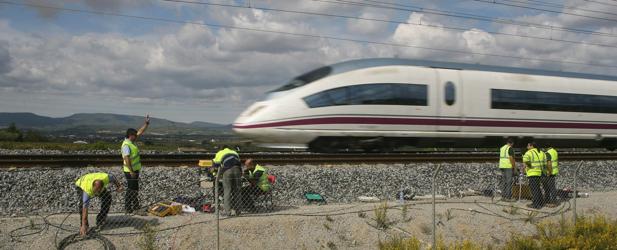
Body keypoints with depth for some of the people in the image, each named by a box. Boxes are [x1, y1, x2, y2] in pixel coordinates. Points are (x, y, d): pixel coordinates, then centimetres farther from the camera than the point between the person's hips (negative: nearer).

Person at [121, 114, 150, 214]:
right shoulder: (126, 145, -18)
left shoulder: (131, 142, 11)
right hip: (130, 171, -10)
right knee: (133, 190, -6)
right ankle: (136, 208, -3)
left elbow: (140, 132, 18)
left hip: (134, 170, 10)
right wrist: (131, 171, -27)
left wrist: (146, 123, 13)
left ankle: (128, 208, 19)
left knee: (132, 189, 13)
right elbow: (126, 158, -25)